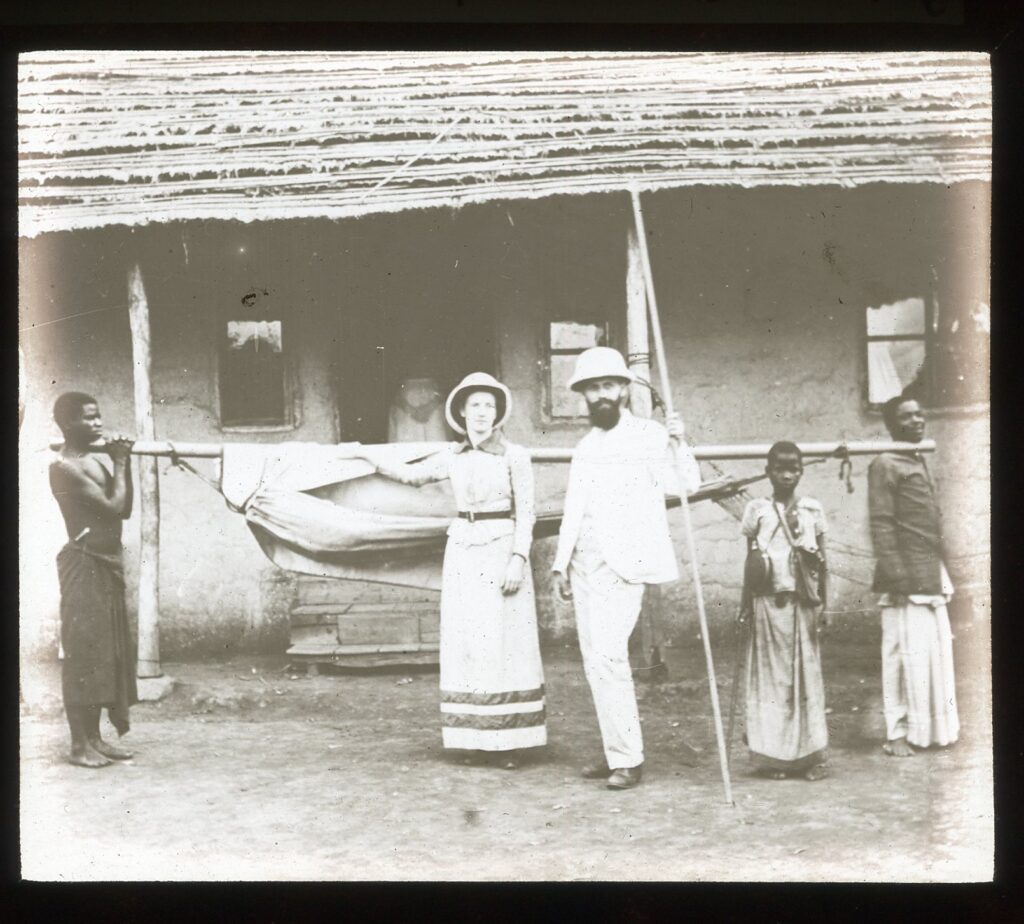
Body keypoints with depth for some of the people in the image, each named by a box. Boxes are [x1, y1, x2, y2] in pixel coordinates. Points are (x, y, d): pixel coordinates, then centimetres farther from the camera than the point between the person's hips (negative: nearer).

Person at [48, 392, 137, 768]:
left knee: (108, 650, 10)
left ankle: (95, 737, 17)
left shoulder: (94, 462, 13)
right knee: (84, 650, -5)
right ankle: (80, 743, 1)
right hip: (83, 564, -9)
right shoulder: (64, 467, -14)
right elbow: (114, 507, -18)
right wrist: (120, 465, -7)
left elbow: (125, 510, 12)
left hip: (107, 563, 9)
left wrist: (123, 464, 5)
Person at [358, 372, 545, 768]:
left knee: (504, 641, -3)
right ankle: (476, 739, 12)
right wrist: (366, 455, 16)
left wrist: (518, 559, -13)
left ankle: (512, 740, 4)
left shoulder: (514, 455, -2)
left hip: (502, 548, -4)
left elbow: (525, 513, -4)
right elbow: (412, 475, 21)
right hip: (463, 550, 4)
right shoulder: (452, 457, 9)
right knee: (466, 641, 4)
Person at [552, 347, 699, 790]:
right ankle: (616, 751, 16)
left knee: (607, 655, -16)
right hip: (586, 565, 7)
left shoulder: (648, 436, -2)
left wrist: (678, 443, -28)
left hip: (624, 565, -7)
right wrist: (561, 563, 17)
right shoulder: (586, 446, 18)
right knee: (595, 662, 8)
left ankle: (628, 759, -10)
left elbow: (685, 484, -15)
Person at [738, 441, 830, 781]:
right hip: (770, 603, -1)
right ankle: (774, 756, 7)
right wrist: (746, 604, 4)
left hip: (804, 603, 1)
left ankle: (811, 754, 8)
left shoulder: (812, 510, 7)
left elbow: (822, 563, 10)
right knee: (773, 676, 1)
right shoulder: (757, 510, 3)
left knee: (807, 675, 3)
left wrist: (823, 604, 5)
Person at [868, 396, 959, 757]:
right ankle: (898, 734, 1)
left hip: (932, 578, 9)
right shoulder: (885, 465, -8)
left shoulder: (920, 462, 19)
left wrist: (941, 575, 19)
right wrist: (895, 576, -19)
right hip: (906, 580, -9)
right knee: (906, 655, -6)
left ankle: (935, 728, 20)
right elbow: (881, 524, -14)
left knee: (938, 652, 10)